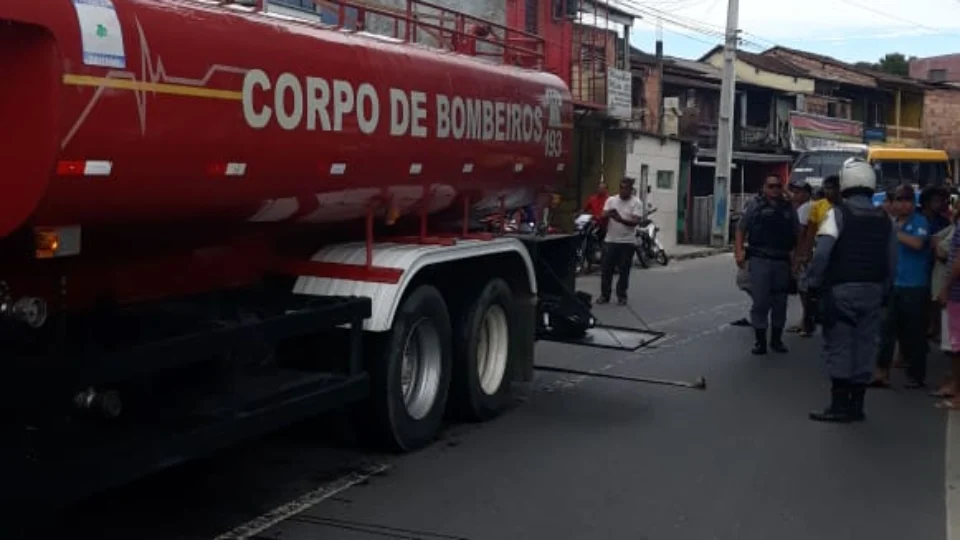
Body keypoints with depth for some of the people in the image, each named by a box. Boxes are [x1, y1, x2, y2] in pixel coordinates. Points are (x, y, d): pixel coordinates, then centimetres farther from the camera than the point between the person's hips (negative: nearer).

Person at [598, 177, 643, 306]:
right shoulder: (611, 200, 5)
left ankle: (622, 296, 15)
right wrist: (607, 215, -25)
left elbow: (636, 222, -14)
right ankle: (604, 295, 13)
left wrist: (621, 219, -30)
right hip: (610, 241, 2)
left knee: (624, 271, 5)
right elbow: (602, 217, -1)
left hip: (627, 242, -2)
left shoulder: (636, 203, -4)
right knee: (606, 269, 4)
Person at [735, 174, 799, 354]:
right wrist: (740, 251, -8)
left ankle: (777, 339, 22)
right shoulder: (756, 206, 4)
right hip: (760, 260, -3)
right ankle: (760, 341, 5)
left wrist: (795, 253, -1)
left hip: (782, 262, 3)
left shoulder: (789, 209, 12)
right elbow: (741, 229, 4)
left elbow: (797, 234, 14)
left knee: (780, 302, 10)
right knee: (760, 301, -3)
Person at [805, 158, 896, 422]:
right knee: (865, 345, 8)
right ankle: (856, 405, 13)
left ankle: (839, 404, -3)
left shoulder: (838, 213, -8)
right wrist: (883, 291, 15)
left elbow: (822, 252, -18)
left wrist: (814, 282, -9)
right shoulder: (883, 218, 9)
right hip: (872, 291, 5)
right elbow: (892, 260, 9)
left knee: (838, 345, -2)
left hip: (841, 290, -5)